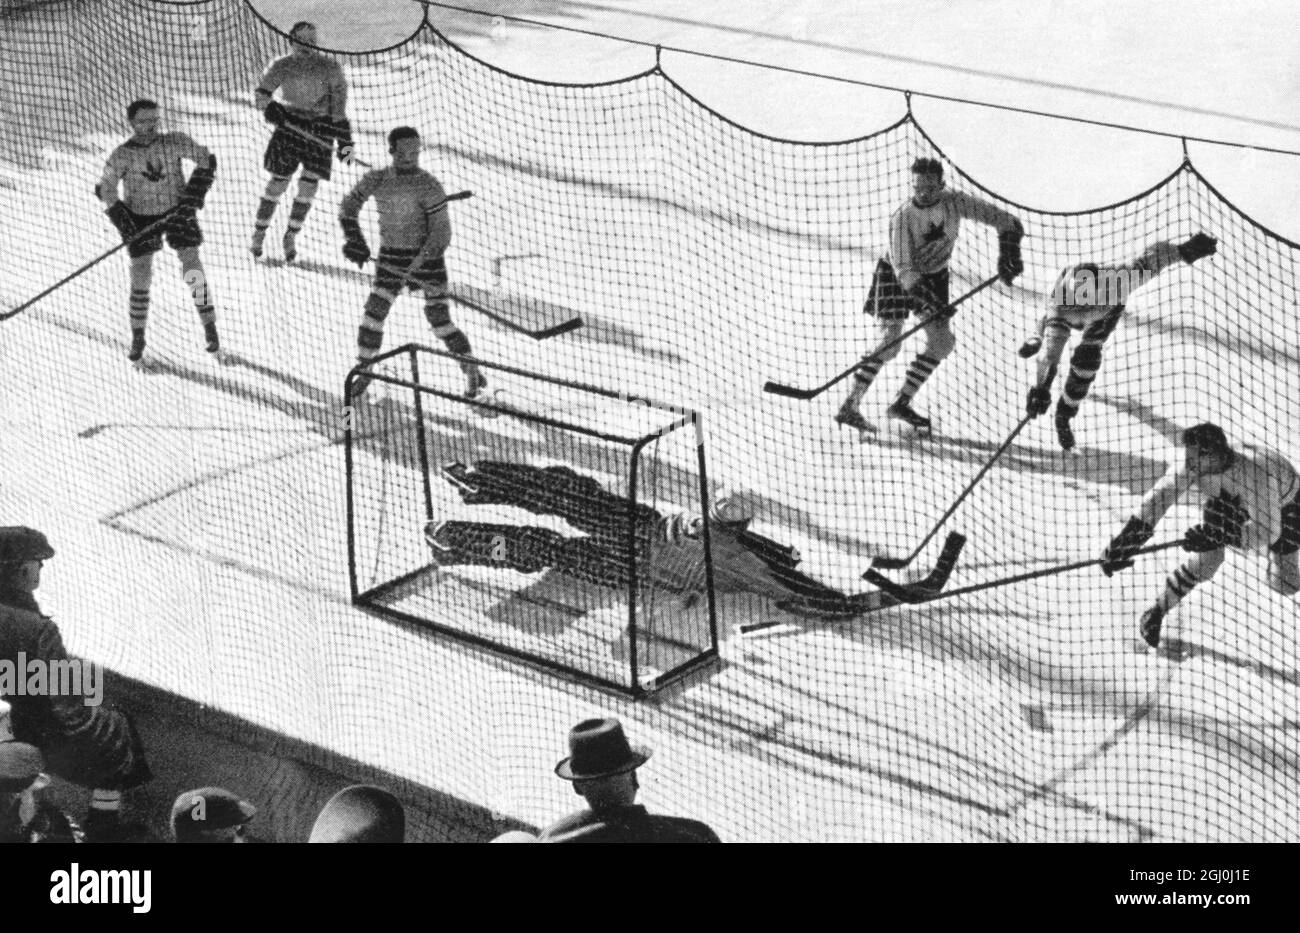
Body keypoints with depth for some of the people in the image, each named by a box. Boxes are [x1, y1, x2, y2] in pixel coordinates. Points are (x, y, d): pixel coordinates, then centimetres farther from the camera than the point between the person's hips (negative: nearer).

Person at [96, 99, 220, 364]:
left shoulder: (174, 142, -9)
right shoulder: (122, 155, -10)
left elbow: (206, 160, -2)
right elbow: (105, 188, -3)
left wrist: (194, 193, -11)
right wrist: (120, 217, -15)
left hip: (177, 211, 0)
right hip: (140, 218, 0)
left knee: (193, 269, -5)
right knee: (141, 276, -3)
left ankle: (210, 329, 8)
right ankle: (137, 338, 10)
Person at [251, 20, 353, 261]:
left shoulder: (330, 68, -1)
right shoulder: (281, 67, -1)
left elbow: (339, 106, 1)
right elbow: (261, 93, -1)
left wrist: (344, 139, -4)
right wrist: (270, 108, -23)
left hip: (321, 129, 1)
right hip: (290, 124, -1)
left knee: (309, 184, -4)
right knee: (278, 182, -1)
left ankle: (291, 237, 12)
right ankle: (258, 234, 13)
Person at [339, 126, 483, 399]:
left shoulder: (429, 186, -14)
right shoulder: (376, 180, -1)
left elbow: (441, 233, -16)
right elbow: (349, 207, 9)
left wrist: (419, 265, -21)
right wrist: (354, 240, -6)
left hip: (427, 256, -4)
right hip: (391, 256, 4)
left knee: (438, 318, -6)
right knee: (375, 310, -6)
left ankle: (473, 373, 8)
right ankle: (364, 371, 10)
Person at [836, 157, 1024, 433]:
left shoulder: (955, 203, -16)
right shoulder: (902, 218, -27)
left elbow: (1004, 220, -10)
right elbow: (902, 268, -30)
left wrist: (1008, 254, -22)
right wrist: (929, 302, -39)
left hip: (934, 276, 5)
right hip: (895, 276, -5)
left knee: (943, 342, -2)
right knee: (888, 344, -17)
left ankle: (901, 403, 8)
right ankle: (850, 406, -14)